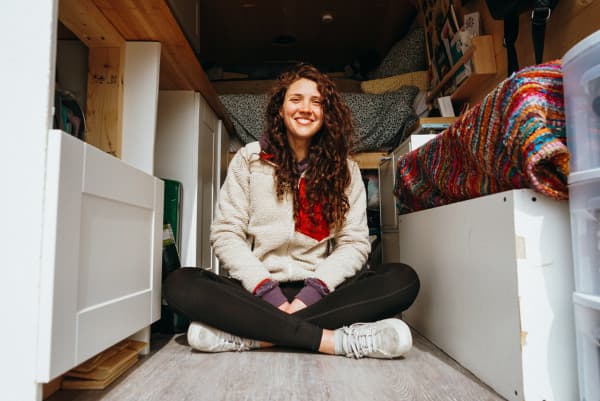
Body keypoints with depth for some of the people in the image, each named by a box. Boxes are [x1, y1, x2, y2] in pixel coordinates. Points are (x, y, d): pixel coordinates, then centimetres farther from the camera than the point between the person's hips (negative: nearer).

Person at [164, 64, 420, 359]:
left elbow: (355, 242, 1)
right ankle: (331, 339, -29)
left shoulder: (345, 170, 8)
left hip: (321, 292, 1)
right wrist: (268, 291, -14)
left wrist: (313, 291, -15)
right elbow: (226, 234, -1)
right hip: (258, 290, 0)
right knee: (180, 285, -27)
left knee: (403, 279, -23)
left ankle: (256, 335, -27)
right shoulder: (249, 159, 6)